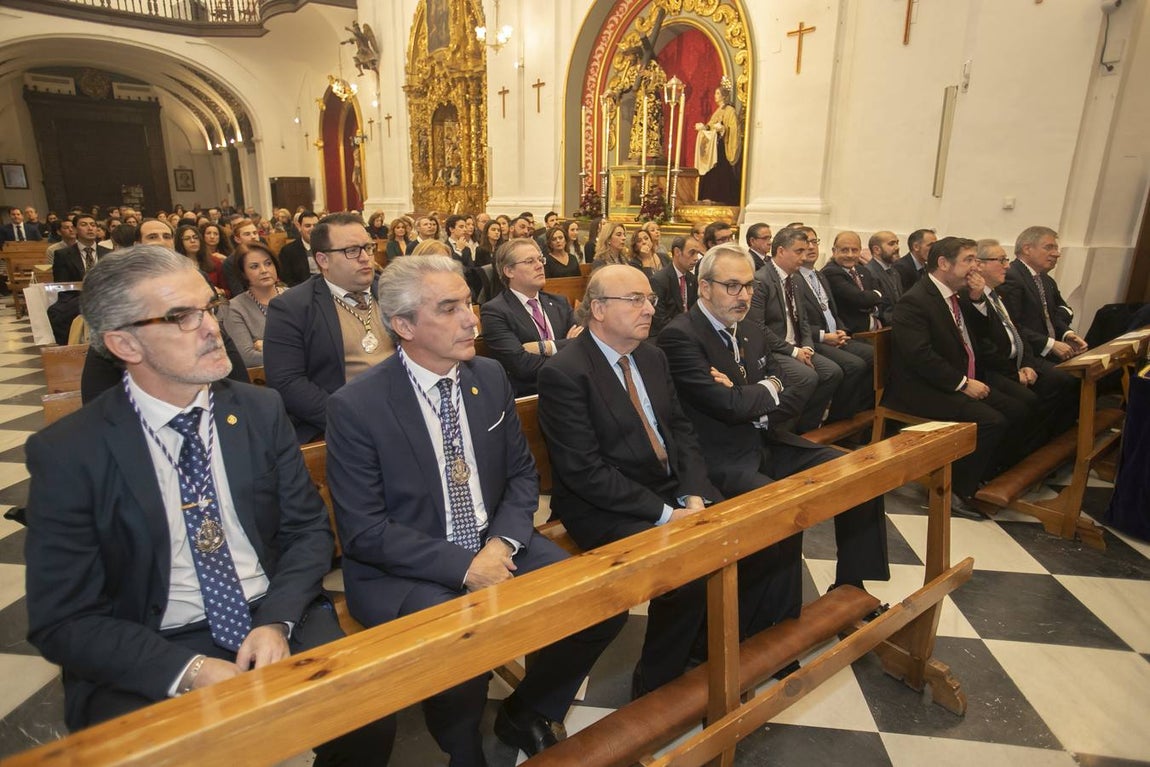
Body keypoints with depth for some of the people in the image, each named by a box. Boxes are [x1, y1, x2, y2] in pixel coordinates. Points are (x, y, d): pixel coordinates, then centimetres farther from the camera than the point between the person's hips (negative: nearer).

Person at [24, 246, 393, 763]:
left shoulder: (260, 410, 0)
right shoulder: (66, 453, -7)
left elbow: (308, 529, 4)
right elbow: (63, 620, -5)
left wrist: (277, 621, -13)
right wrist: (187, 671, -19)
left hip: (277, 622, 2)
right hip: (148, 659, -1)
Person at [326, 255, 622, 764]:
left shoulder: (490, 378, 1)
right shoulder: (356, 406, -14)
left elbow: (522, 473, 7)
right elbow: (363, 531, -14)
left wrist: (502, 543, -11)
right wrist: (464, 566, -20)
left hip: (496, 547, 5)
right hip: (404, 571, -4)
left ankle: (524, 714, 16)